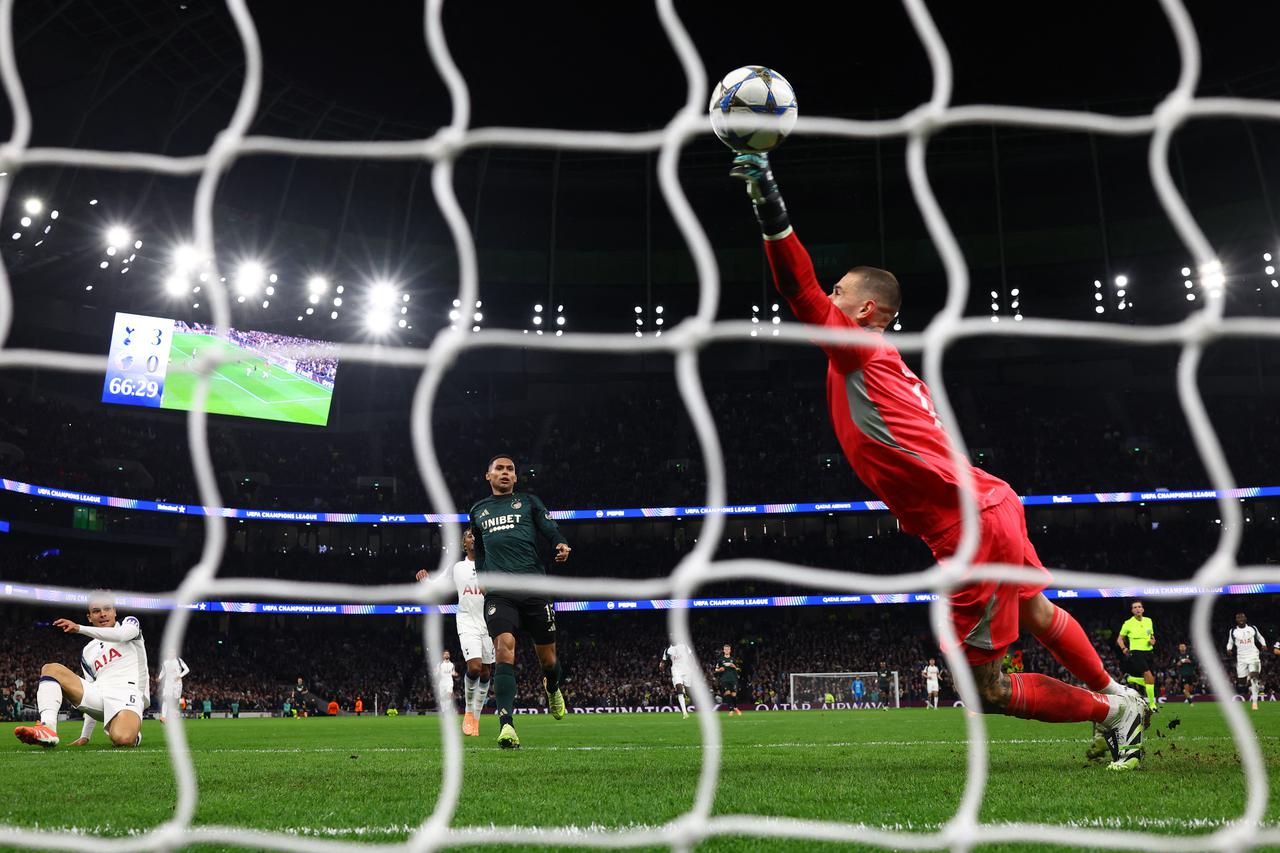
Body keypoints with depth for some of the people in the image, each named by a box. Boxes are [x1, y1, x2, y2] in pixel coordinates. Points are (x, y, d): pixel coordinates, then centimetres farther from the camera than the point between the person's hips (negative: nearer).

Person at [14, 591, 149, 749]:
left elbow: (121, 635, -14)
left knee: (122, 739, -38)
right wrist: (85, 736, 20)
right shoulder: (88, 651, 26)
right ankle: (47, 728, -26)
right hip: (99, 696, 6)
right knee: (51, 669, -5)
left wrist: (79, 628, -17)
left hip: (126, 693, -6)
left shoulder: (129, 623, 13)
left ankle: (134, 734, 1)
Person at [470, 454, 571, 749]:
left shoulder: (528, 501, 14)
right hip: (499, 593, 0)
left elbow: (550, 530, 3)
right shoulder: (478, 511, 21)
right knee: (504, 647, -23)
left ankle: (552, 689, 42)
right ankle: (506, 725, -27)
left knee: (547, 658, 6)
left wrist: (561, 545, -17)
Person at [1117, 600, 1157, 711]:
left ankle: (1130, 679, 30)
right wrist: (1124, 649, -13)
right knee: (1149, 676, -22)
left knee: (1151, 680, 4)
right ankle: (1152, 704, -14)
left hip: (1148, 652, 6)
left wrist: (1153, 641, 0)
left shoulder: (1149, 621, 9)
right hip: (1136, 652, -6)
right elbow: (1119, 639, 5)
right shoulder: (1128, 623, -3)